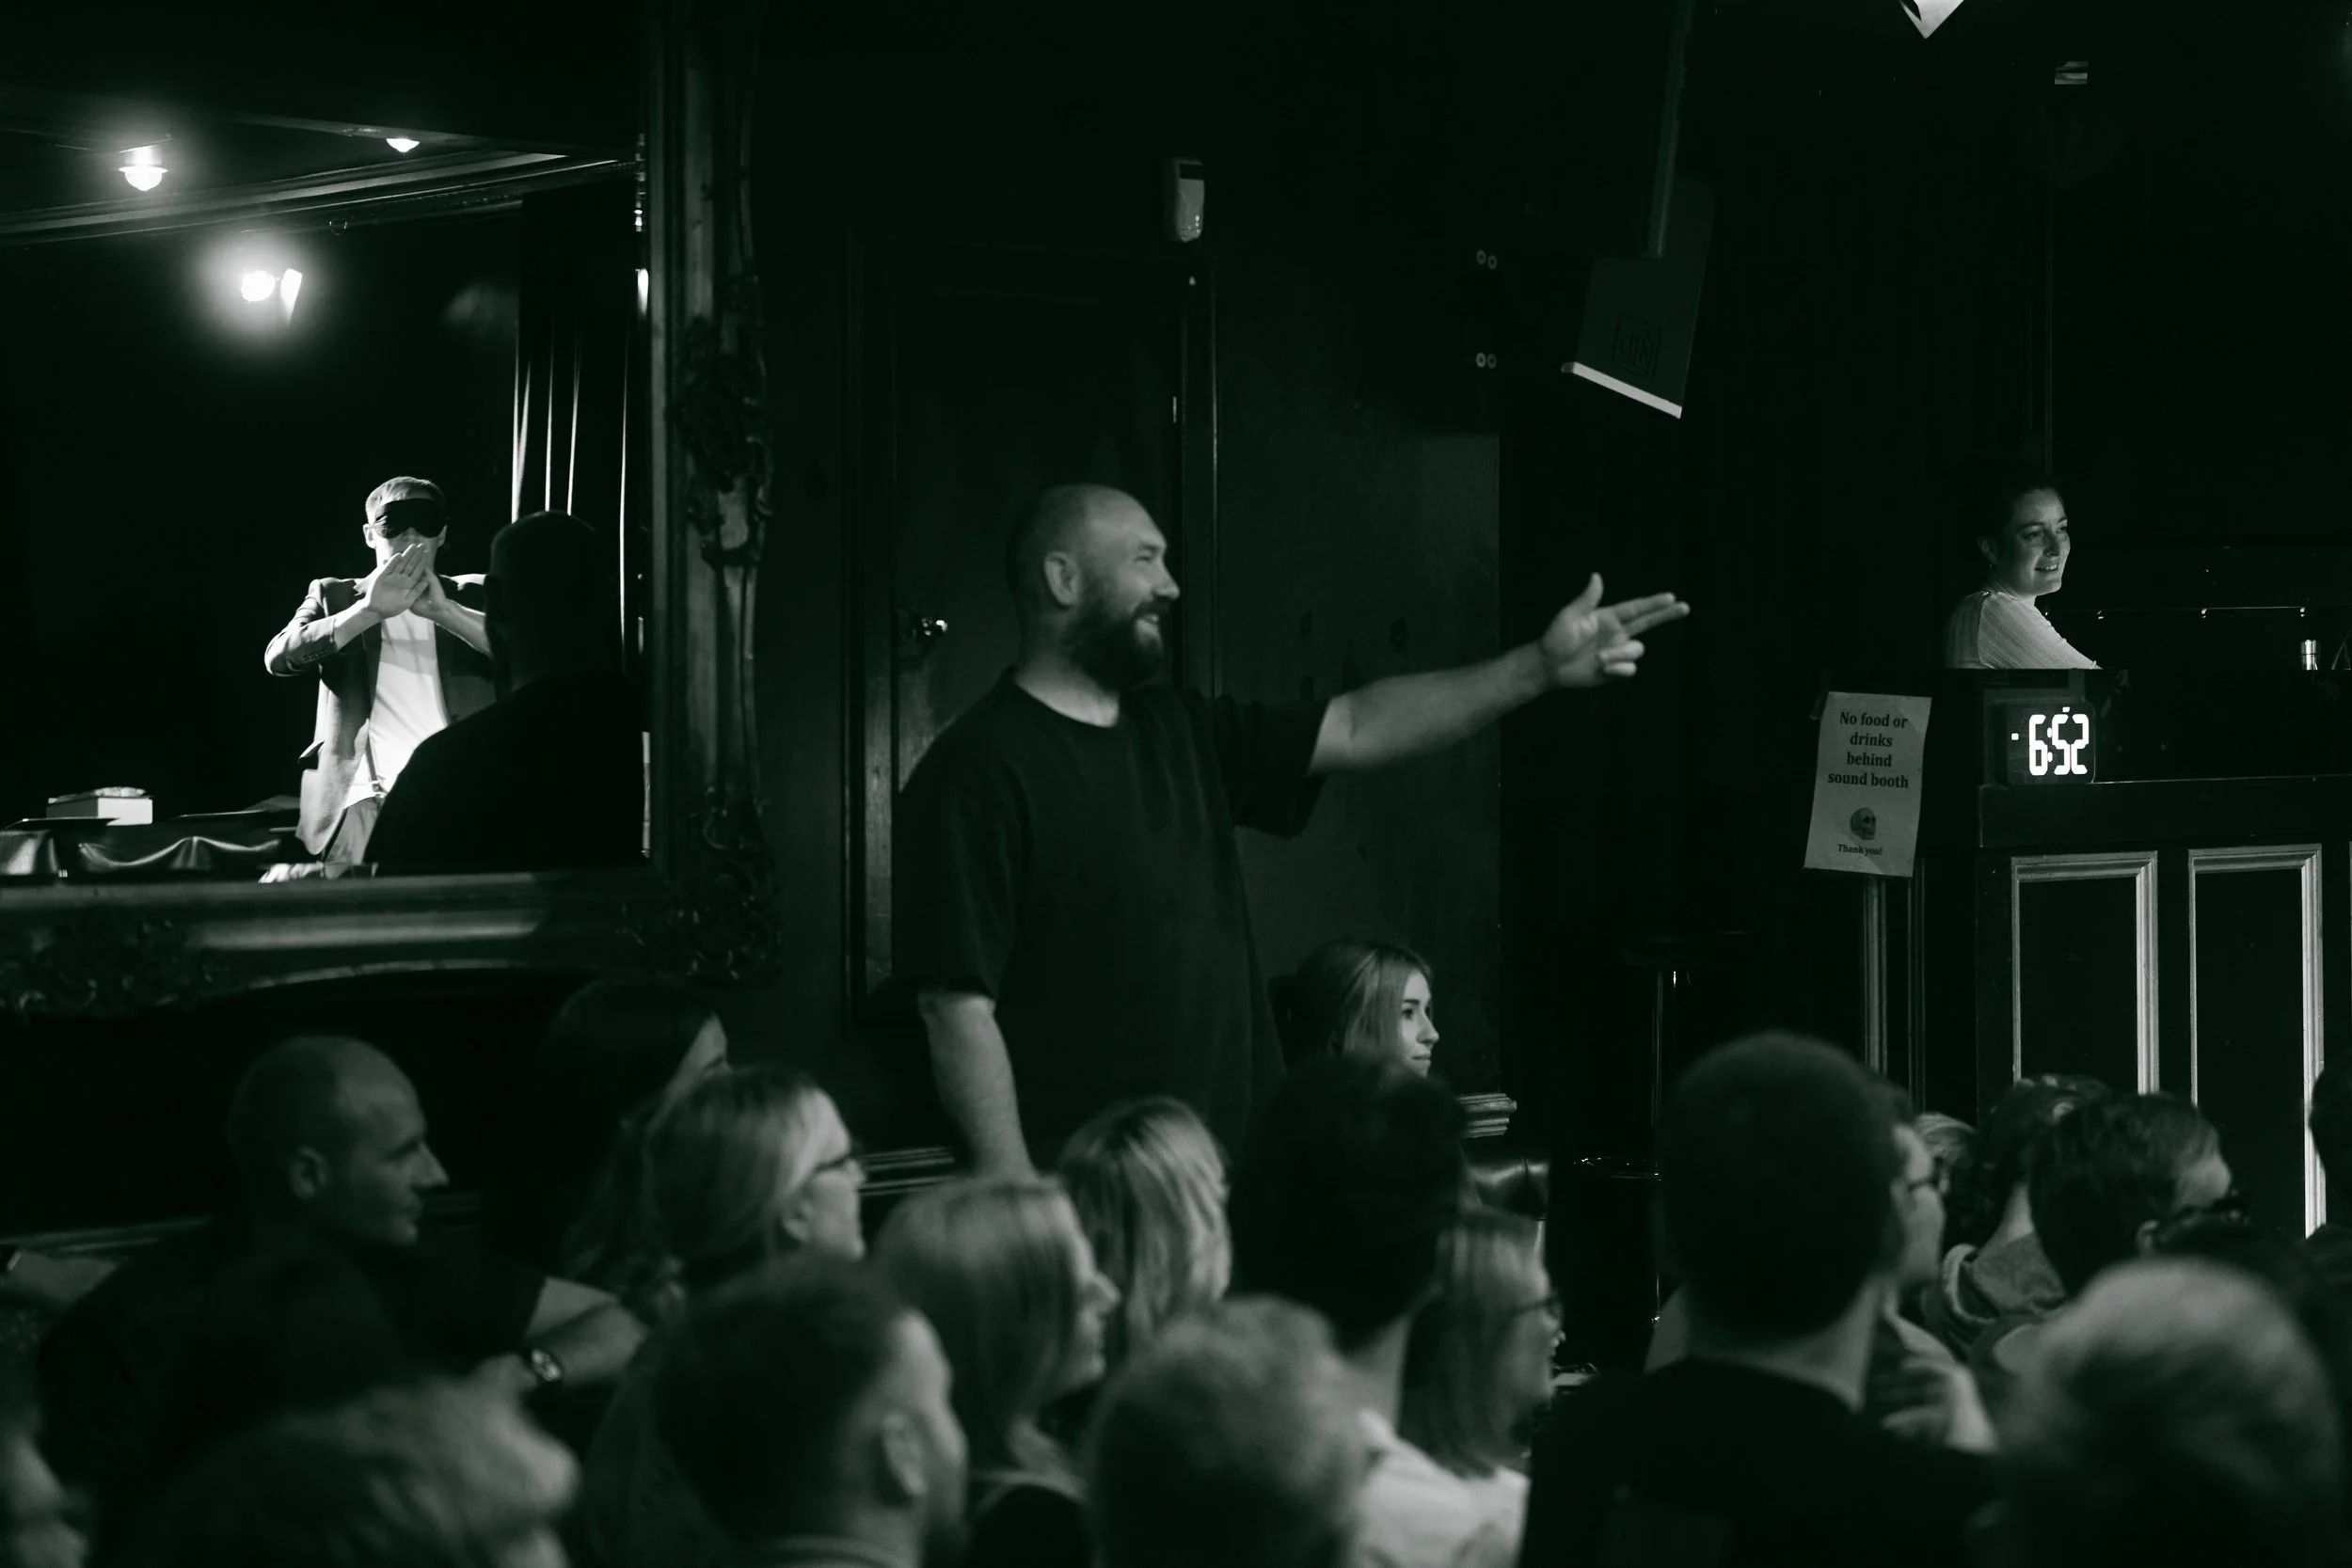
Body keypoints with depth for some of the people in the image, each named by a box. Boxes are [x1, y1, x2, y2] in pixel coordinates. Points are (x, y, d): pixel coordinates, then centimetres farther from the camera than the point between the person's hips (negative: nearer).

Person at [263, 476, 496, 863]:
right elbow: (279, 657, -2)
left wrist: (442, 610, -15)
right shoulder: (334, 596, 17)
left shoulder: (474, 595, 18)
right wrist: (369, 611, -15)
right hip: (369, 796, 0)